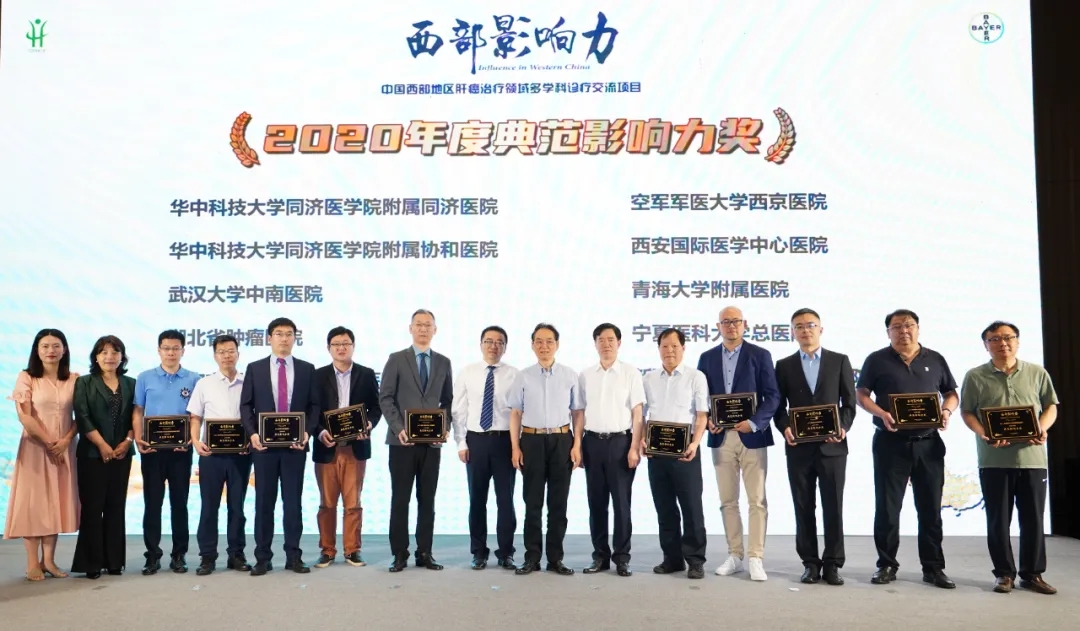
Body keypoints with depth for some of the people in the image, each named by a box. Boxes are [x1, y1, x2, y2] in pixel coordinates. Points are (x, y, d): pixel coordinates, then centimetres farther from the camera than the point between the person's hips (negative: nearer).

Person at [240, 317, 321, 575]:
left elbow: (314, 406, 5)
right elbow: (246, 405, 4)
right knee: (264, 502, 5)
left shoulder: (307, 369, 8)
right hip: (264, 444, 0)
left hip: (295, 445, 0)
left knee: (293, 501, 4)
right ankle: (263, 558, 13)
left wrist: (307, 431, -10)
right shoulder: (254, 369, 7)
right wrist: (252, 433, -10)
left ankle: (293, 556, 11)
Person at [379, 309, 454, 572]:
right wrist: (398, 428, -13)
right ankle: (399, 553, 9)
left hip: (432, 441, 3)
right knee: (400, 499, 1)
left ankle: (425, 553, 13)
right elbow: (385, 398, -2)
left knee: (428, 500, 6)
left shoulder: (443, 362, 11)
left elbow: (447, 401, 12)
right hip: (402, 440, -2)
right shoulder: (396, 359, 3)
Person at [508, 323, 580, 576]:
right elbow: (515, 413, 5)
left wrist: (577, 446, -3)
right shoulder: (523, 377, 4)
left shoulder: (570, 376, 3)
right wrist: (515, 447, -2)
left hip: (561, 441, 0)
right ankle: (532, 557, 16)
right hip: (532, 441, 0)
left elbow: (577, 413, 4)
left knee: (558, 502, 6)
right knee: (533, 502, 6)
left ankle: (555, 558, 17)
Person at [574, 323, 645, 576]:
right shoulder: (585, 375, 8)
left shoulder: (631, 373, -1)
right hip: (592, 442, 3)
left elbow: (637, 413, -3)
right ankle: (600, 555, 19)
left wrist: (634, 447, -9)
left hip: (620, 441, -3)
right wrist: (577, 444, 2)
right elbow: (580, 412, 9)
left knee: (621, 502, 3)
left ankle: (622, 557, 14)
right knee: (596, 502, 9)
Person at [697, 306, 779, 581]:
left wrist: (754, 423, -17)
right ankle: (734, 556, 17)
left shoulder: (760, 355, 0)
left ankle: (755, 559, 4)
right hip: (721, 437, 3)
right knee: (728, 501, 8)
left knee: (757, 500, -1)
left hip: (752, 436, -3)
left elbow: (772, 396, -4)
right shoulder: (707, 358, 9)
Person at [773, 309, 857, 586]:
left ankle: (832, 564, 11)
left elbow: (849, 403, 4)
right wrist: (785, 429, -12)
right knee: (803, 508, 5)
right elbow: (779, 406, 6)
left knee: (833, 507, 1)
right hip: (799, 447, 1)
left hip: (832, 446, -1)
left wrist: (843, 428, -13)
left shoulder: (840, 361, 7)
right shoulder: (784, 365, 9)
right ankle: (810, 563, 14)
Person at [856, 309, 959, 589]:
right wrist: (882, 414, -17)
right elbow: (861, 394, 0)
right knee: (887, 507, 2)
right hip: (891, 443, -2)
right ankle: (887, 565, 12)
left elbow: (951, 394, 13)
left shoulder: (935, 360, 10)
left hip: (928, 443, 2)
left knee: (931, 508, 8)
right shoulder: (877, 360, 2)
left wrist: (947, 411, -8)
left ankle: (933, 568, 17)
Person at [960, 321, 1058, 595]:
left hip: (1032, 457, 1)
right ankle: (1004, 573, 16)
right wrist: (983, 434, -14)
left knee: (1033, 519, 7)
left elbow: (1051, 406, 11)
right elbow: (967, 412, 3)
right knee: (998, 520, 5)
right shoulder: (975, 376, 3)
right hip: (994, 459, -1)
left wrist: (1043, 428, -8)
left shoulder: (1037, 373, 7)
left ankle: (1032, 574, 19)